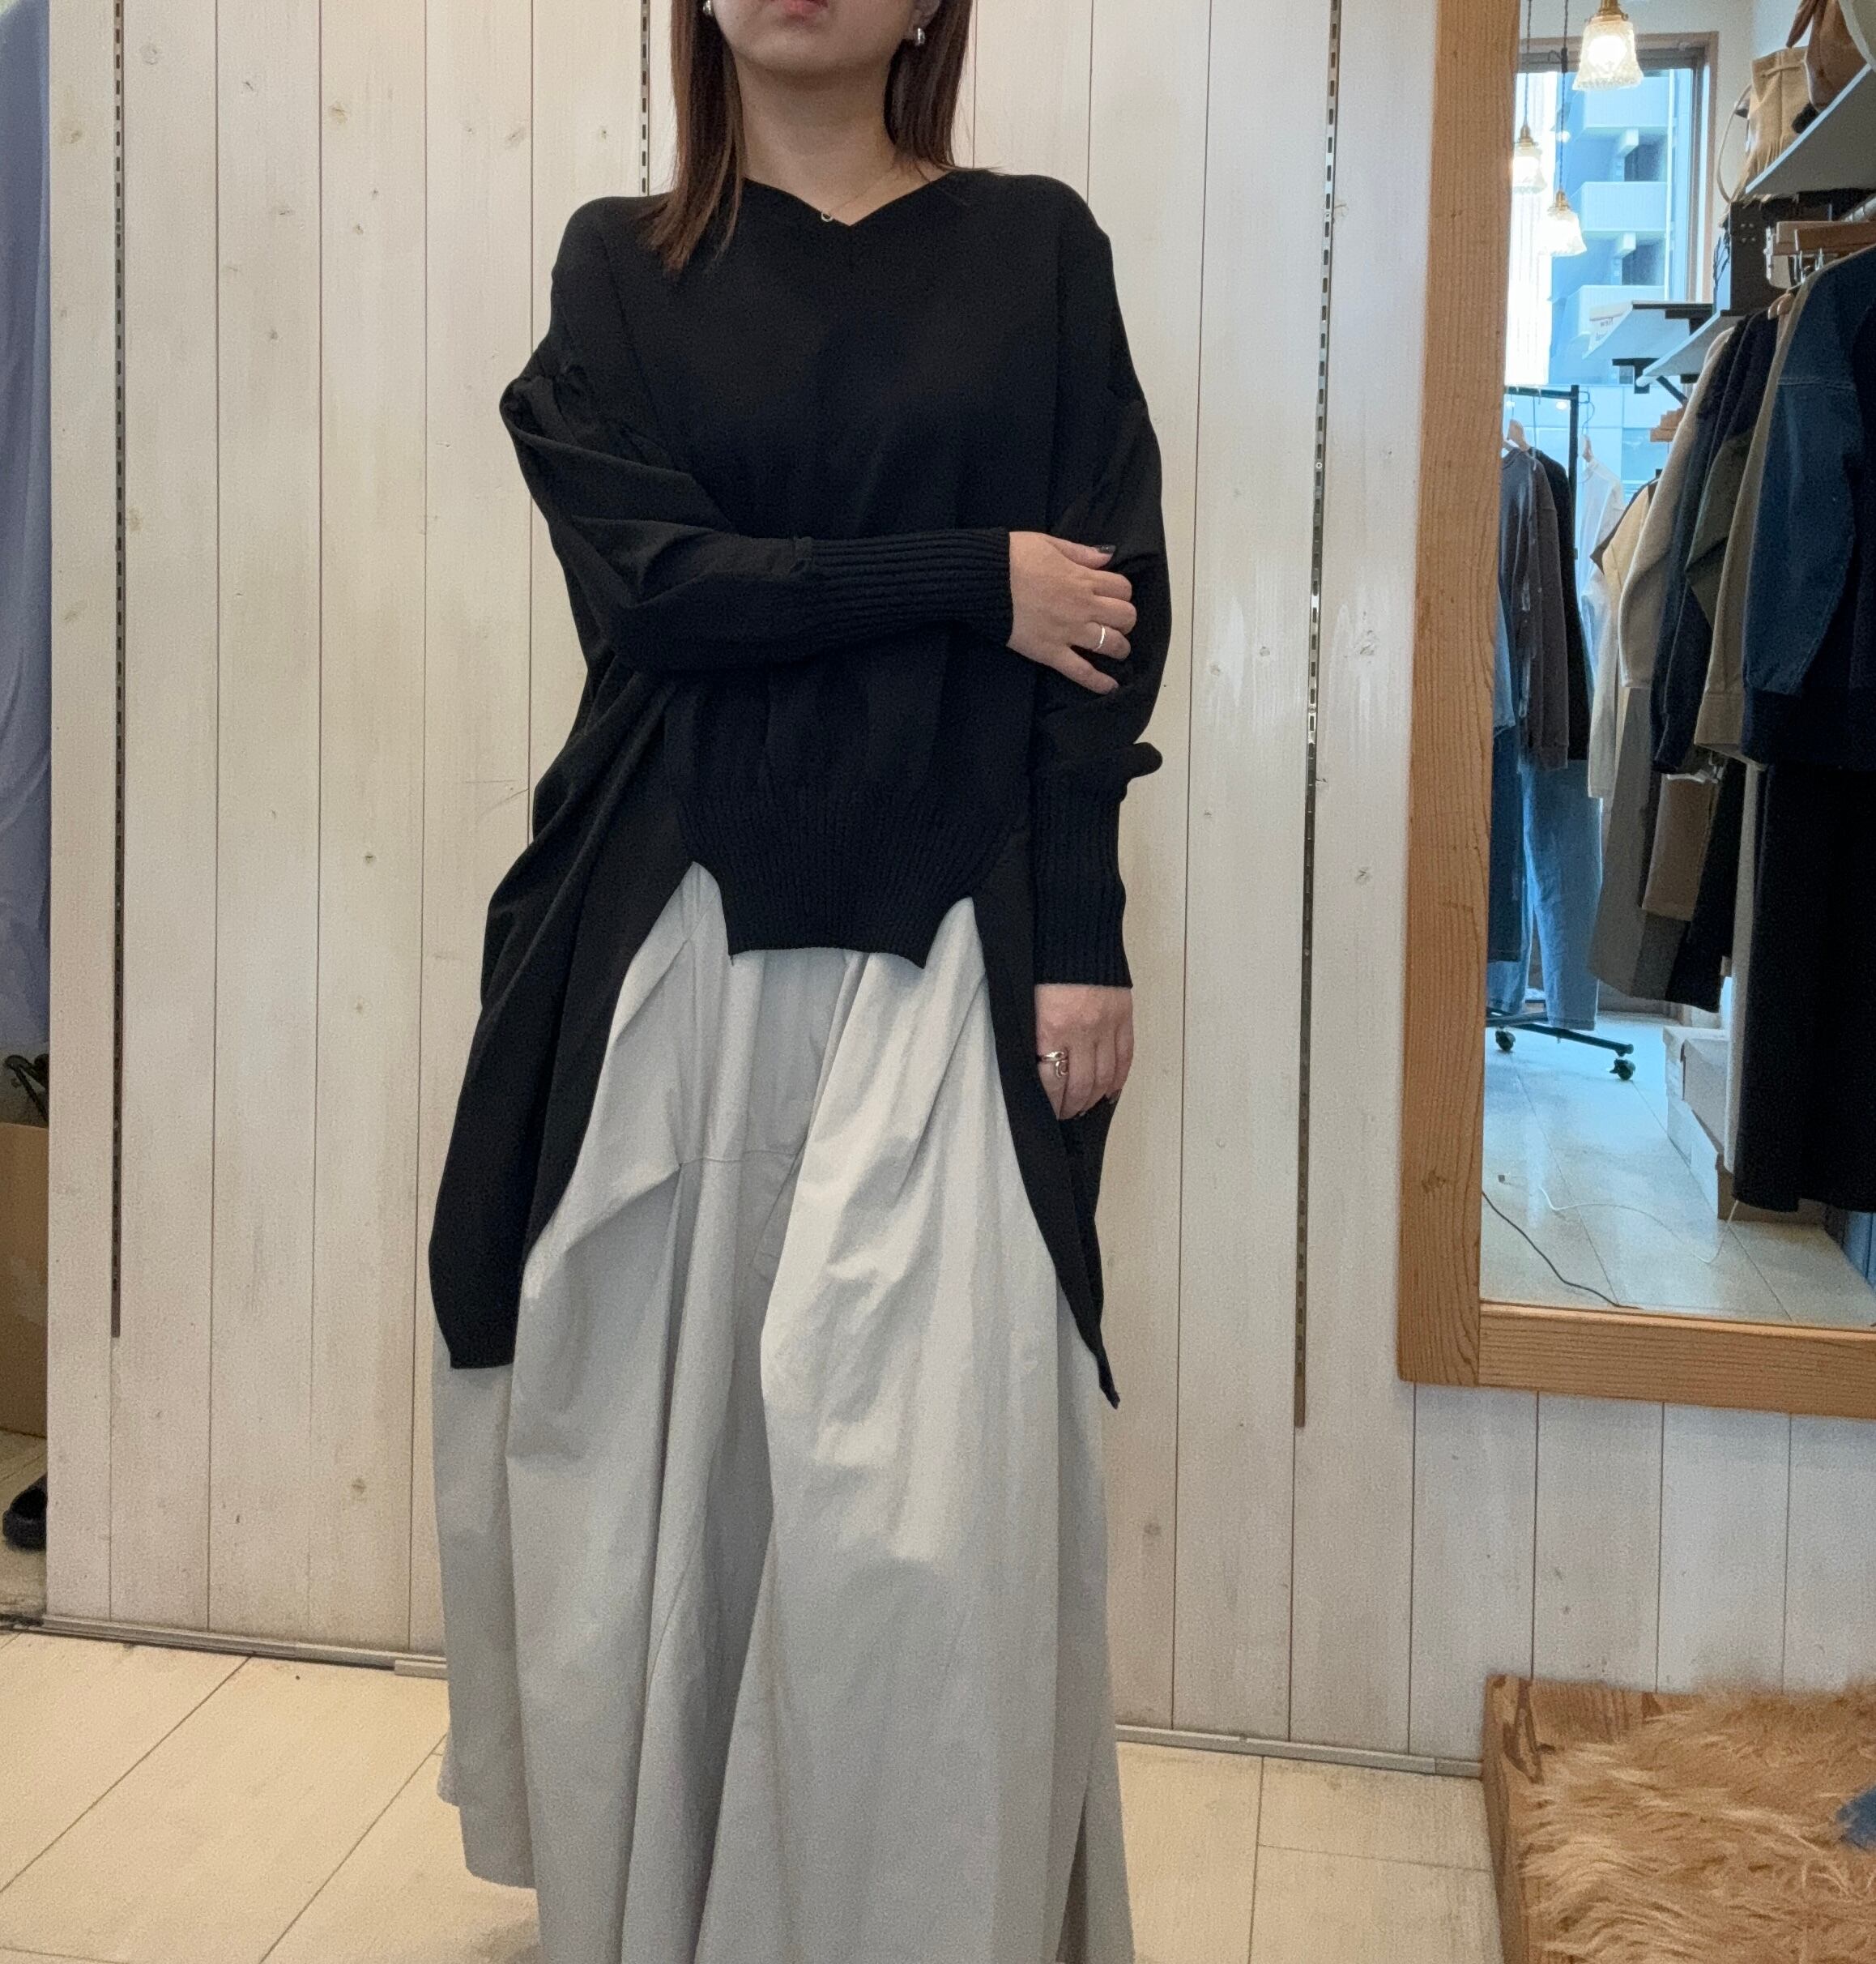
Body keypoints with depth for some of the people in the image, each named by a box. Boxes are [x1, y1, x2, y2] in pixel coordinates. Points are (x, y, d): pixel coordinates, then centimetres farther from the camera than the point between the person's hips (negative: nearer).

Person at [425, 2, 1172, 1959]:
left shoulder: (1035, 249, 9)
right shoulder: (621, 263, 11)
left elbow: (1111, 629, 2)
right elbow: (649, 580, -4)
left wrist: (1081, 943, -6)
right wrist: (974, 577, -7)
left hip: (942, 944, -1)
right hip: (677, 929, 2)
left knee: (927, 1497, -7)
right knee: (640, 1453, 6)